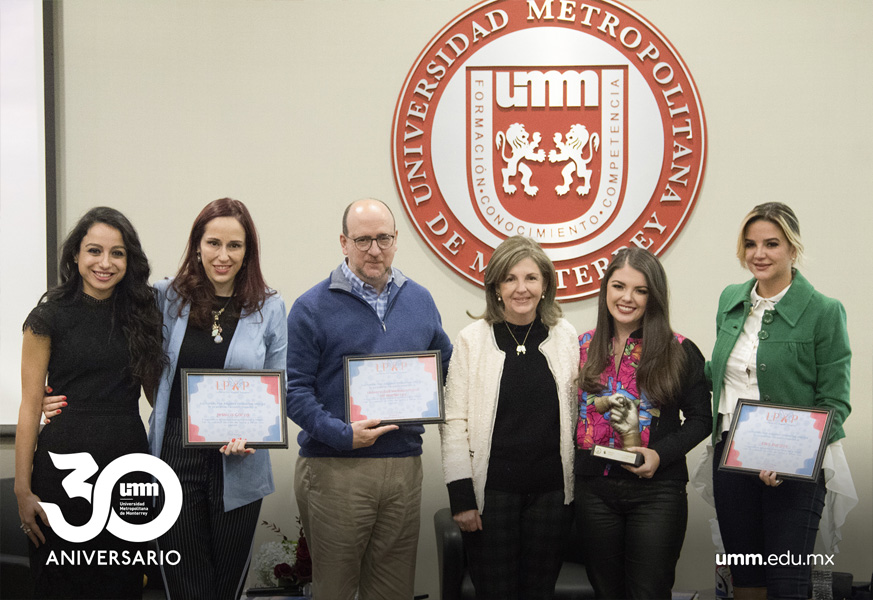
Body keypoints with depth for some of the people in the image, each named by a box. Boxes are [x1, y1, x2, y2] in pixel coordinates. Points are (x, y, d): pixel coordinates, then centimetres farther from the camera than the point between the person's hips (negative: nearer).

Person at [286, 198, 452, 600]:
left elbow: (444, 364, 22)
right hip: (335, 470, -4)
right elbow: (295, 389, -8)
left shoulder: (420, 300, 11)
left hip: (404, 466, 4)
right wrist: (342, 434, -18)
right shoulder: (313, 308, -4)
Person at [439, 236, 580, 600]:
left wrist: (575, 488, 8)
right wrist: (461, 496, -8)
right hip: (491, 491, -2)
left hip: (550, 490, 2)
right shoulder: (472, 340, -3)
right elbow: (454, 422, -4)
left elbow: (575, 412, 10)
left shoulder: (566, 337, 4)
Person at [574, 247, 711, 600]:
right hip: (594, 488, 3)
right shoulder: (584, 347, 6)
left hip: (657, 490, -3)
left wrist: (660, 454, -13)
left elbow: (700, 418, 1)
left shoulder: (679, 352, -3)